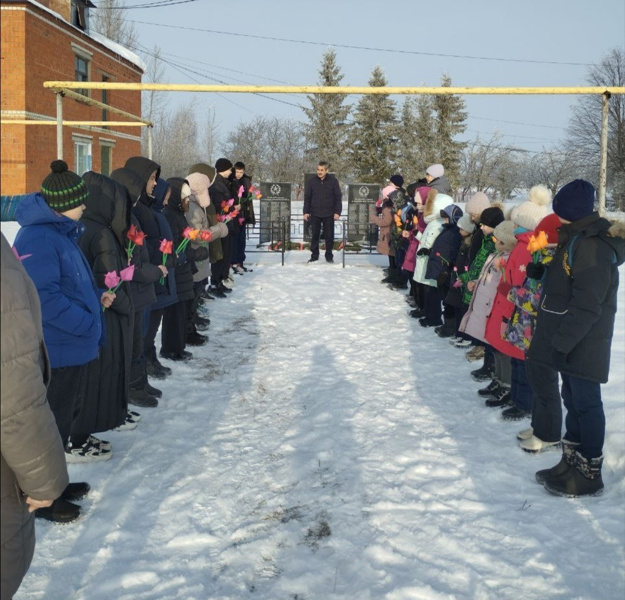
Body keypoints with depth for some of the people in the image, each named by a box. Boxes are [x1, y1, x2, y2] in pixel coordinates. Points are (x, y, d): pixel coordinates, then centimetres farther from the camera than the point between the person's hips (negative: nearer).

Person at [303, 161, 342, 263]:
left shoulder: (333, 181, -1)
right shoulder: (312, 182, 3)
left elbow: (338, 197, -1)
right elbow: (307, 198, 6)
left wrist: (337, 212, -7)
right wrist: (306, 212, -1)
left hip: (329, 214, -1)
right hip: (315, 214, 1)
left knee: (329, 236, 3)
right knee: (314, 235, 6)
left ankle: (329, 256, 15)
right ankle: (314, 255, 15)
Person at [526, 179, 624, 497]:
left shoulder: (593, 246, -21)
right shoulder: (576, 239, 12)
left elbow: (587, 305, -26)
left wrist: (561, 341, -23)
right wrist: (557, 340, 18)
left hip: (583, 346, -10)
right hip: (569, 342, 10)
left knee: (585, 404, 0)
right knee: (573, 402, 17)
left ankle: (589, 474, 11)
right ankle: (571, 463, 28)